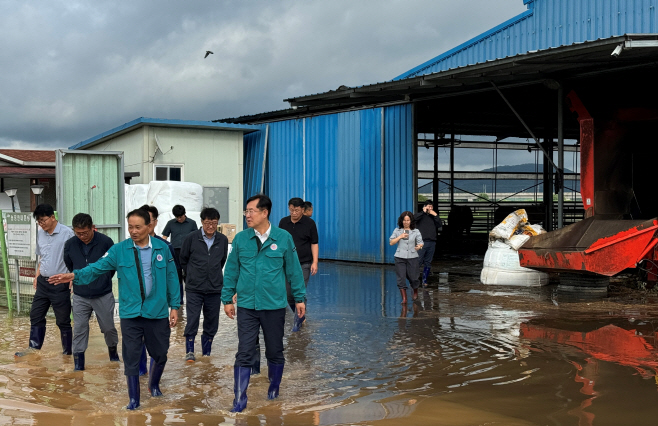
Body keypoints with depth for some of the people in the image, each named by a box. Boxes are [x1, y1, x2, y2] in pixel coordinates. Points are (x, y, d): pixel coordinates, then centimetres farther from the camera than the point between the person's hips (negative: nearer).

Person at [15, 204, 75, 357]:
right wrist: (37, 276, 14)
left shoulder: (67, 233, -13)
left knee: (63, 320, 3)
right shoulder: (40, 234, 9)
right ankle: (34, 347, 19)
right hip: (43, 283, 7)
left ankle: (67, 352, 14)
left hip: (60, 284, -7)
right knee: (35, 315, 10)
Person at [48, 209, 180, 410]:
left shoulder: (162, 248, -1)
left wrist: (174, 306, 2)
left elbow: (171, 279, 3)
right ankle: (134, 399, 16)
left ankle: (154, 385, 42)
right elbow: (98, 267, -11)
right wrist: (75, 275, -28)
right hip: (130, 313, -1)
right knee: (131, 356, 3)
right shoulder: (119, 250, -3)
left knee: (160, 354, 14)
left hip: (158, 313, 1)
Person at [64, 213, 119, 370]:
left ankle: (112, 349, 37)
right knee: (79, 329, 2)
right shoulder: (70, 245, -6)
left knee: (108, 327, 11)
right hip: (80, 296, 2)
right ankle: (78, 362, 10)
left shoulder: (105, 242, -14)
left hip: (103, 295, -1)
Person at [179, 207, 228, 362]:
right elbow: (183, 259, 9)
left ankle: (206, 352, 21)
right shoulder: (191, 238, -5)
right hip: (194, 288, -3)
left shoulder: (223, 240, 3)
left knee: (212, 323, 8)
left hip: (215, 288, 3)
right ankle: (190, 351, 6)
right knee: (192, 321, -7)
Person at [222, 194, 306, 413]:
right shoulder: (240, 239, -2)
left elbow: (294, 270, 1)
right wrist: (227, 299, 6)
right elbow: (231, 270, 5)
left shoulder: (283, 238, -5)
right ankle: (239, 399, 5)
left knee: (275, 352, 14)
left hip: (275, 306, 0)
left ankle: (273, 389, 35)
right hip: (247, 306, 0)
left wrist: (299, 298, 4)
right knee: (244, 354, -1)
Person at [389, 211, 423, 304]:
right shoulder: (397, 230, 5)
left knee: (413, 277, 5)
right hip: (400, 258, 1)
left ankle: (415, 292, 36)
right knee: (401, 278, -4)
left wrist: (419, 246, -25)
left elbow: (420, 242, -2)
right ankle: (404, 298, 2)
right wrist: (400, 236, -12)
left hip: (412, 258, -1)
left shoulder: (416, 231, 3)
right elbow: (391, 242, 2)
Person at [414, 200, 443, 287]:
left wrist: (435, 215, -1)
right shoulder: (421, 215, 5)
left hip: (432, 243, 5)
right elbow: (414, 218, -16)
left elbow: (439, 225, 7)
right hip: (422, 242, -5)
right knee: (418, 262, -11)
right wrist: (423, 212, -10)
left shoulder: (433, 217, 18)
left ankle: (425, 280, 14)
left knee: (428, 263, 8)